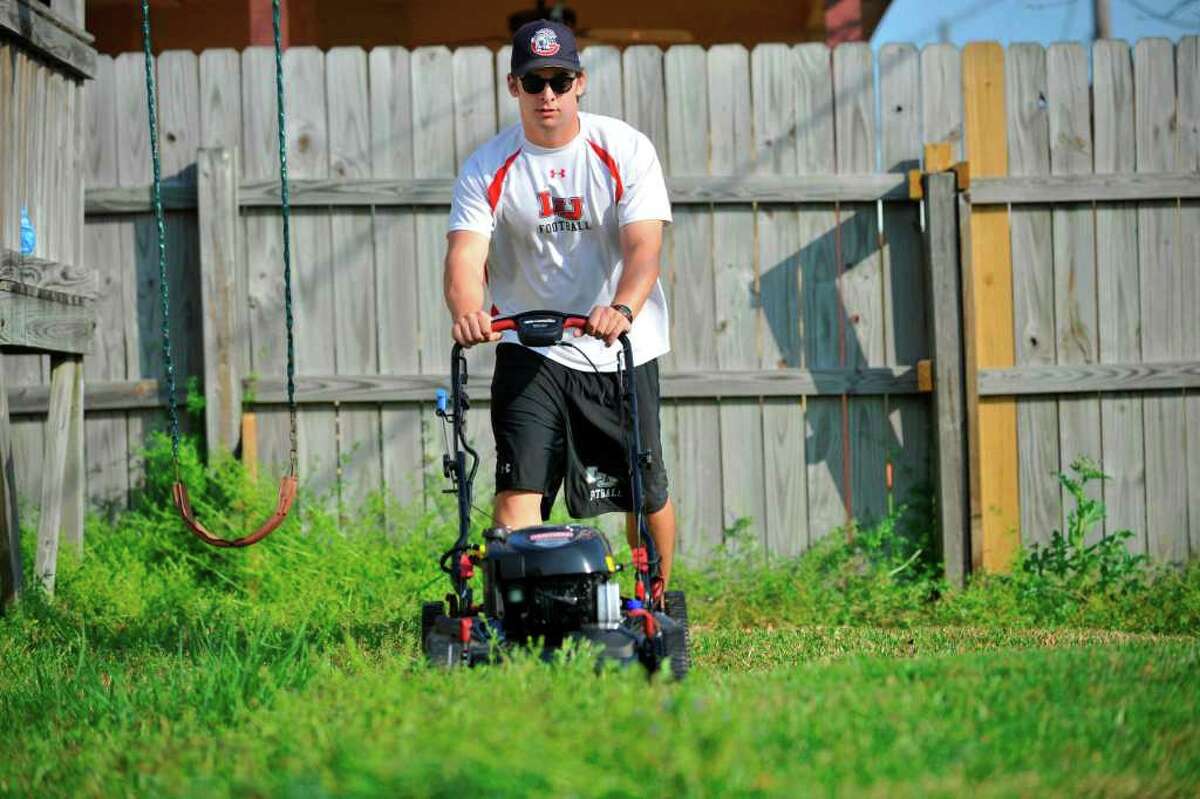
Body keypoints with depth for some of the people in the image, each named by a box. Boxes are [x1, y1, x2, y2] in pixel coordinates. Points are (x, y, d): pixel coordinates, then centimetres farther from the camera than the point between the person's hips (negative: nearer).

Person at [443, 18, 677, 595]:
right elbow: (466, 252, -18)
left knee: (645, 492, 8)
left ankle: (656, 603, 31)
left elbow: (643, 245, -20)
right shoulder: (487, 169, -6)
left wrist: (622, 309, -41)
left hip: (621, 351, 0)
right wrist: (466, 309, -41)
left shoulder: (626, 149, -8)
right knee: (518, 484, -15)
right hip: (530, 348, 0)